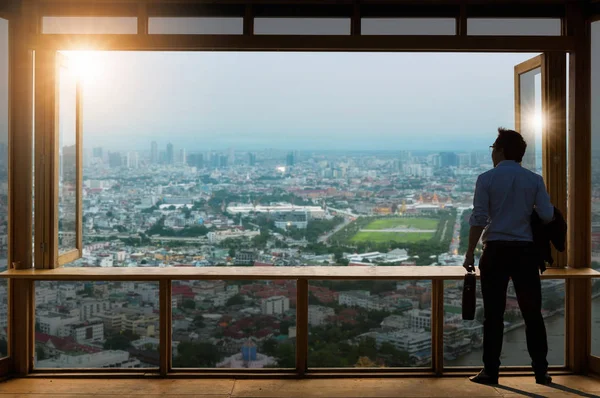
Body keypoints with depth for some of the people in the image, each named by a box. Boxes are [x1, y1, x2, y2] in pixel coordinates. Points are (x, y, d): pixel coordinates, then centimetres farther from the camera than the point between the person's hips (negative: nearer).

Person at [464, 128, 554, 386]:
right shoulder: (534, 180, 4)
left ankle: (490, 371, 7)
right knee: (532, 313, 9)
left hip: (496, 250, -2)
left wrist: (470, 252, -3)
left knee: (494, 314, 4)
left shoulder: (487, 179, -2)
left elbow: (478, 219, -7)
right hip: (525, 251, 2)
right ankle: (541, 371, 12)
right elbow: (547, 216, -2)